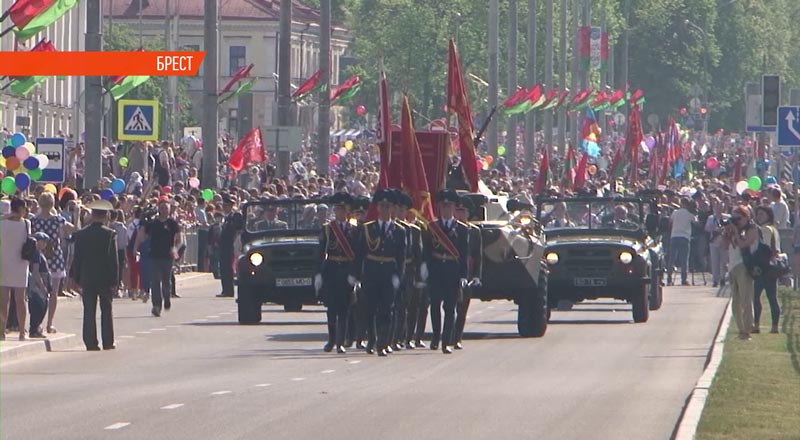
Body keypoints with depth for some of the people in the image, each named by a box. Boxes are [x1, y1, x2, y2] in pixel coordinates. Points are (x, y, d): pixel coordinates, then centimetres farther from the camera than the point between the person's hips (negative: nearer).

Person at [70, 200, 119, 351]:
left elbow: (77, 258, 2)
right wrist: (114, 280, -3)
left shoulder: (81, 234, -1)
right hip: (105, 277, -1)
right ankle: (108, 342, 9)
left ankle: (90, 342, 0)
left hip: (87, 278, 1)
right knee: (106, 310, 8)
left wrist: (77, 278, 8)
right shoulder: (110, 234, -8)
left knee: (89, 311, 3)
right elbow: (113, 259, -8)